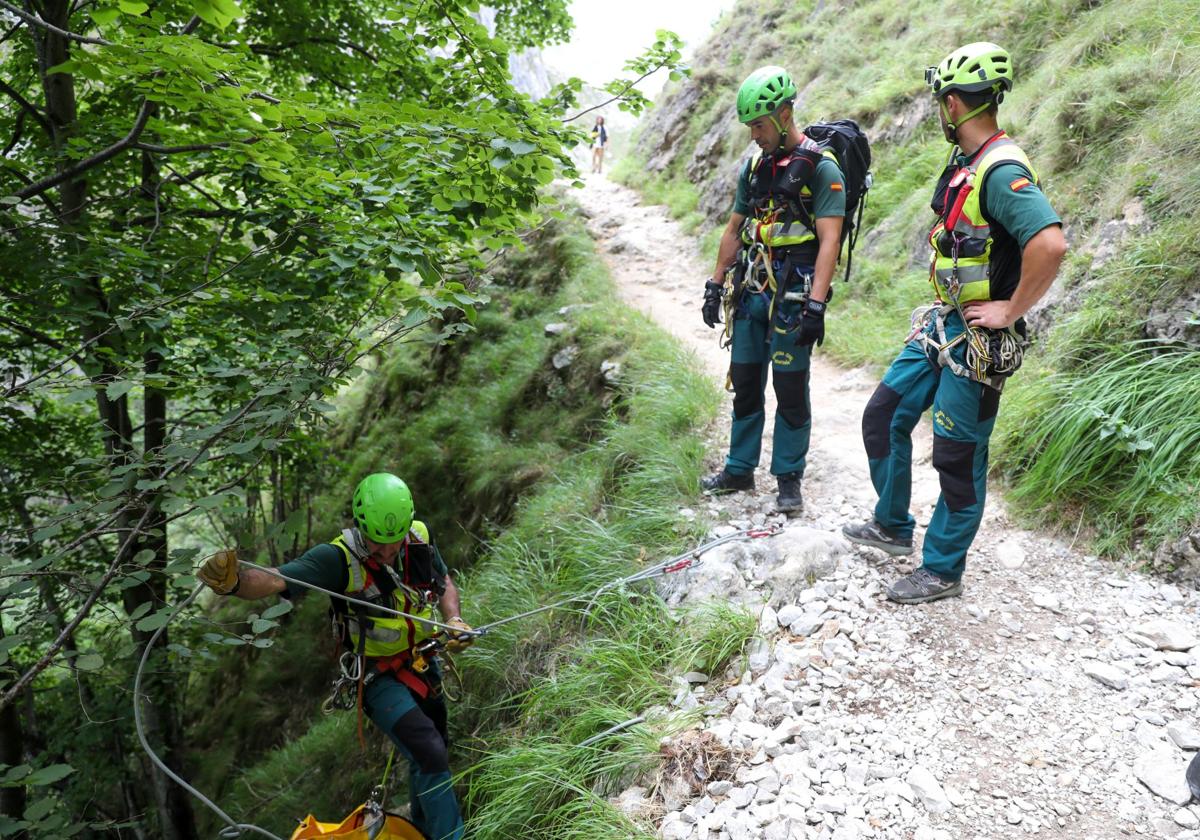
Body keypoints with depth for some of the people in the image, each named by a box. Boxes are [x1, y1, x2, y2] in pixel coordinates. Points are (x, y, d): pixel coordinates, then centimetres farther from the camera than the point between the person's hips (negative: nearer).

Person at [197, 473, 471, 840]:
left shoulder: (419, 537, -14)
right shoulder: (339, 557, -29)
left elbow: (445, 583, 4)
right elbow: (272, 580, -42)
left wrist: (454, 620, -13)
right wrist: (234, 581, -63)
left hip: (422, 663, 6)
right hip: (379, 679, -5)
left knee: (430, 752, 22)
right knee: (432, 757, -19)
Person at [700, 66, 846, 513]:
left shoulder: (821, 167, -9)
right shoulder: (754, 166, 12)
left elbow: (829, 240, -16)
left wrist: (816, 305, -23)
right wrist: (715, 284, 13)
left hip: (792, 296, -7)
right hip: (751, 291, 7)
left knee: (790, 389, 1)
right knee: (745, 383, 12)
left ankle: (789, 478, 15)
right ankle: (740, 470, 25)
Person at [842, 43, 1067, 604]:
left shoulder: (1002, 171, -21)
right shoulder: (965, 165, 10)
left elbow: (1049, 244, -36)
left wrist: (1009, 311, -25)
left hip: (978, 341, -10)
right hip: (943, 326, 10)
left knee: (958, 457, 2)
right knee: (883, 417, 14)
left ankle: (942, 571, 18)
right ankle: (893, 526, 32)